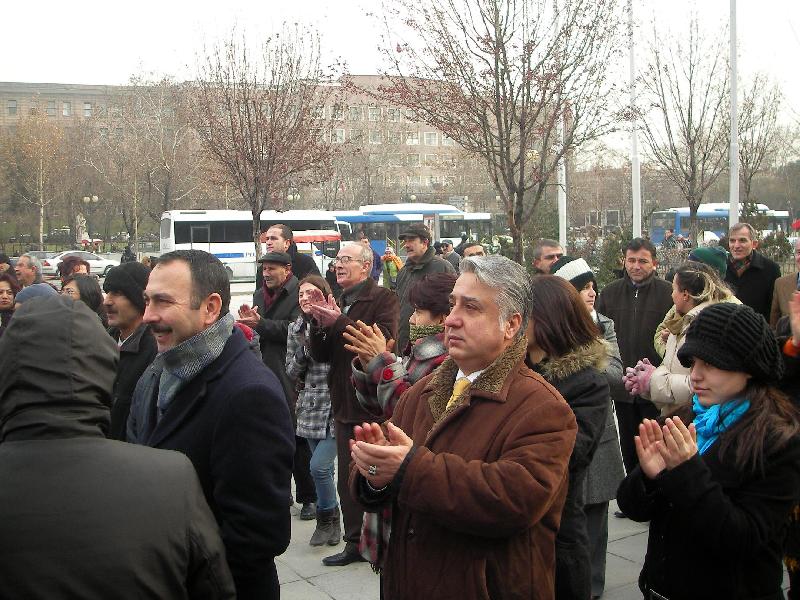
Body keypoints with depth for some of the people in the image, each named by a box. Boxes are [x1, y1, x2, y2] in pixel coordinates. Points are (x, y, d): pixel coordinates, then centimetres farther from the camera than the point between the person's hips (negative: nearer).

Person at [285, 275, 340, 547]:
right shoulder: (296, 329, 7)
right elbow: (291, 372, 8)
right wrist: (304, 348, -10)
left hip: (336, 407, -5)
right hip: (310, 409, 5)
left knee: (319, 466, -11)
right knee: (324, 468, 11)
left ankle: (327, 517, 13)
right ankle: (329, 520, 28)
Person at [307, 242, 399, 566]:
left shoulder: (383, 298, -8)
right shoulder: (336, 303, 13)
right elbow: (320, 355, 10)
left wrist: (339, 322, -22)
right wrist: (319, 324, -8)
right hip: (344, 403, 7)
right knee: (347, 479, 15)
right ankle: (354, 543, 27)